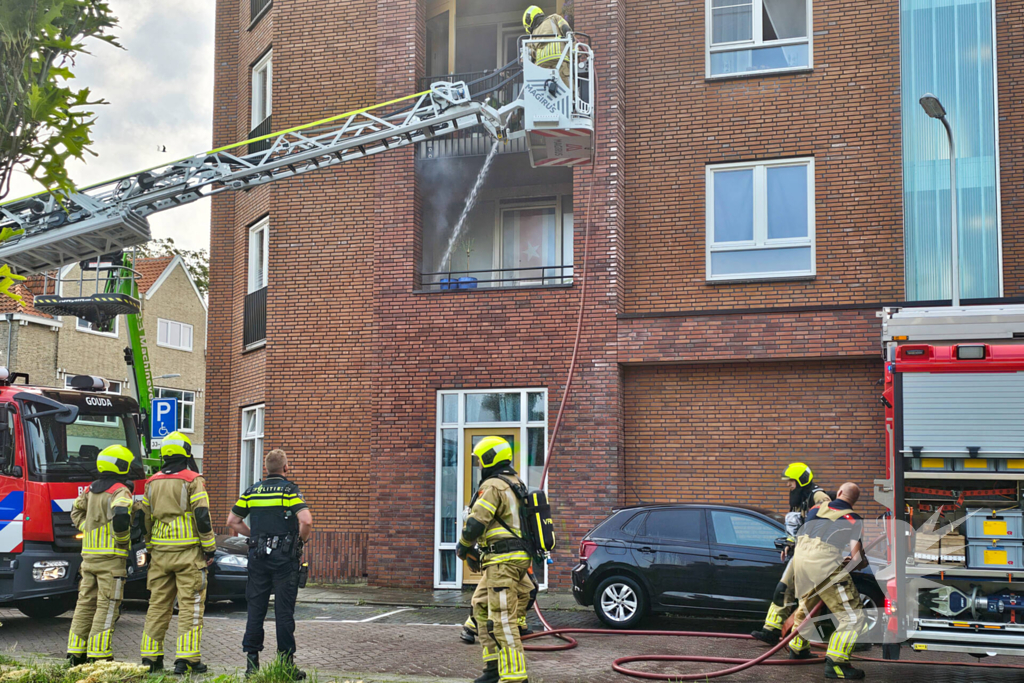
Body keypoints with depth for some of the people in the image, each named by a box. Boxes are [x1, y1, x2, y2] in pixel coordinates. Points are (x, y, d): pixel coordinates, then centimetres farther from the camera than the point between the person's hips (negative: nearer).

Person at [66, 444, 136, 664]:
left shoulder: (91, 490, 13)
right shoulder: (120, 492, -12)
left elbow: (76, 512, 23)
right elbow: (120, 516, -27)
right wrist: (123, 540, -12)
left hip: (89, 553, 8)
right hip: (111, 556, -8)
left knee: (86, 603, 13)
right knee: (107, 605, -4)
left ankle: (76, 651, 17)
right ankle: (98, 654, -5)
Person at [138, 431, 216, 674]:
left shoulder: (153, 482, 11)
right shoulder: (193, 480, -7)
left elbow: (144, 518, 16)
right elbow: (202, 517, -11)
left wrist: (149, 548, 24)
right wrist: (210, 548, -4)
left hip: (160, 552, 5)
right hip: (188, 552, -5)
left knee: (158, 603, 11)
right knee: (190, 604, -2)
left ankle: (150, 656, 14)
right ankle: (186, 658, -6)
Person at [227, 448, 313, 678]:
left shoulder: (252, 491, 7)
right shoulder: (289, 490, -7)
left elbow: (233, 521, 11)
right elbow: (306, 520, -20)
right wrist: (301, 539, -2)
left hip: (258, 556, 4)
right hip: (284, 557, -4)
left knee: (256, 609, 9)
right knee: (284, 610, 0)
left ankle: (252, 661, 10)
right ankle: (286, 663, 3)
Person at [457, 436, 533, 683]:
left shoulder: (493, 486, -13)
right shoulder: (515, 483, 18)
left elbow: (475, 524, -18)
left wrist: (463, 547, 0)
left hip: (503, 560, -10)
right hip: (518, 555, 10)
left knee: (502, 619, -12)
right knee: (482, 608, 19)